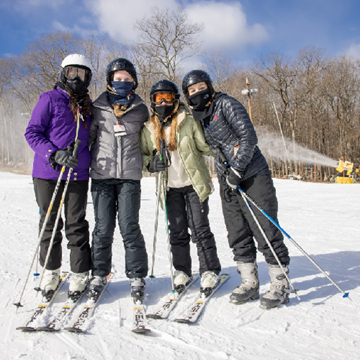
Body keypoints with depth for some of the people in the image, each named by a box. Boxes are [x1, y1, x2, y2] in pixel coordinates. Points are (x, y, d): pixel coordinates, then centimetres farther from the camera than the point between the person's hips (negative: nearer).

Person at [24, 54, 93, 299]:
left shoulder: (88, 106, 13)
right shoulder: (50, 99, 0)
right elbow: (32, 133, -5)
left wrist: (90, 160, 8)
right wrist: (55, 154, -18)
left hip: (78, 175, 3)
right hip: (48, 173, -3)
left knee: (77, 225, 4)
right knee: (50, 224, 6)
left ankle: (80, 274, 14)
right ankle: (50, 272, 22)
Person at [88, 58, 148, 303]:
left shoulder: (140, 109, 10)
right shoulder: (98, 108, 7)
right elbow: (86, 137, 12)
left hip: (129, 175, 0)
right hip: (101, 175, 1)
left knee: (129, 227, -4)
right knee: (103, 228, 2)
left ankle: (137, 277, 9)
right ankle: (99, 275, 18)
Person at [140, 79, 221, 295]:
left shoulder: (189, 122, -3)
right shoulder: (149, 129, 5)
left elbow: (206, 146, -1)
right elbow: (143, 154, 11)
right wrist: (152, 163, -8)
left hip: (194, 184, -2)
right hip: (171, 188, 3)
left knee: (200, 228, -2)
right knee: (177, 231, 7)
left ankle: (210, 270, 12)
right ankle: (182, 271, 22)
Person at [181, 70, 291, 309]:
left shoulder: (226, 104, -6)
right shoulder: (200, 117, 14)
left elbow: (249, 137, -13)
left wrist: (236, 170, -17)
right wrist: (225, 174, 7)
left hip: (252, 175, -7)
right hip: (228, 180, 7)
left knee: (265, 232, -4)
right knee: (238, 235, 8)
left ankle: (281, 285, 8)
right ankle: (250, 283, 19)